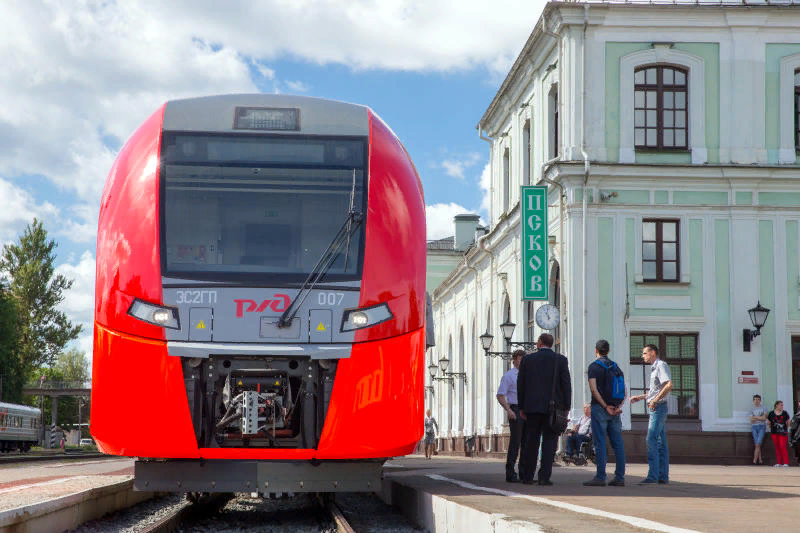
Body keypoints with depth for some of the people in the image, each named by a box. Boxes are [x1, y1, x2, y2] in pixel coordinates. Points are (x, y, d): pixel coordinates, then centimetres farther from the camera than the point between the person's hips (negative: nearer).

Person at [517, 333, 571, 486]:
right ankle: (544, 476, -7)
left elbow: (520, 383, 6)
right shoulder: (560, 360, 1)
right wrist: (566, 407, 4)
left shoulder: (527, 359, 4)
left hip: (533, 406, 2)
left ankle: (527, 476, 10)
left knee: (531, 441, 8)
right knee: (549, 441, 0)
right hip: (553, 406, -2)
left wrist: (521, 407, 11)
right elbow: (566, 384, -2)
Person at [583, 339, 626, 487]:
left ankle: (600, 477, -10)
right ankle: (620, 477, 4)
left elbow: (594, 388, -15)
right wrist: (619, 406, -3)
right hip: (615, 411, 6)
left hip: (600, 408, -6)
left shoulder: (594, 366, -3)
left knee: (600, 443, -6)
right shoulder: (615, 367, 15)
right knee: (617, 443, 5)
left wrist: (606, 406, -12)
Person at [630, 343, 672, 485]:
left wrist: (655, 400, -23)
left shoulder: (661, 365, -9)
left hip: (658, 407, -10)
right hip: (655, 408, 10)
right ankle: (663, 476, 9)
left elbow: (669, 385, -22)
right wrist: (640, 397, 24)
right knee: (660, 442, 8)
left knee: (651, 440, -14)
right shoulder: (654, 367, 21)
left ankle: (653, 475, -18)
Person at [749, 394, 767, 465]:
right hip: (754, 427, 3)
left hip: (761, 427, -3)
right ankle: (760, 460, -2)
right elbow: (751, 420, 4)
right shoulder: (752, 409, 14)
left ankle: (754, 461, -16)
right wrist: (760, 418, -7)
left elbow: (764, 418, -4)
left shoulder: (763, 408, 8)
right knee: (757, 445, -3)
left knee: (758, 444, -13)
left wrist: (755, 417, -2)